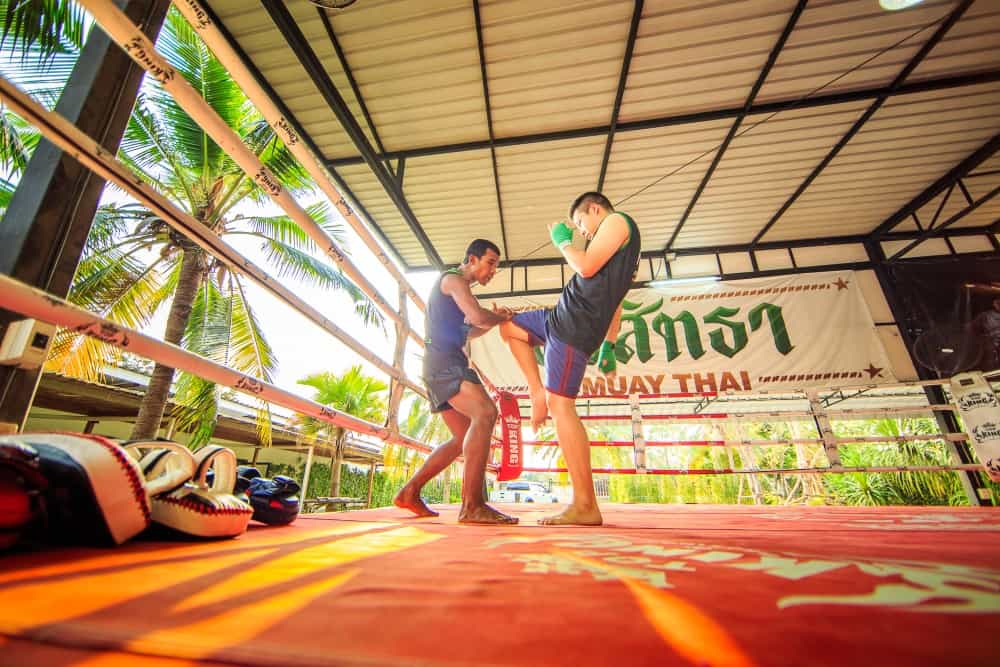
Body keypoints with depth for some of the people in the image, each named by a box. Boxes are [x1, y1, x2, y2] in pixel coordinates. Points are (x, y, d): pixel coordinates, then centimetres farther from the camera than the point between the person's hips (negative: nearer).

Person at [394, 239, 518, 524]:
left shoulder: (456, 287, 29)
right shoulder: (454, 279, -1)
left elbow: (468, 332, 33)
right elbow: (479, 317, -17)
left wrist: (495, 319, 18)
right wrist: (502, 317, 3)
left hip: (444, 366, 11)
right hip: (443, 361, -11)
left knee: (464, 439, 10)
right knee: (485, 413, -28)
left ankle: (409, 493, 14)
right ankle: (472, 505, -34)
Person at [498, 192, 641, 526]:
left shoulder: (617, 221, 0)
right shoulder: (620, 250, 28)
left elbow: (586, 267, -17)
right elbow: (613, 302, 25)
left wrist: (563, 241, 1)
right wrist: (608, 348, 23)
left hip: (576, 326, -10)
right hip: (562, 318, 10)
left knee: (561, 404, -13)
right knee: (509, 326, 23)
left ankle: (586, 506, -8)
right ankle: (539, 393, 12)